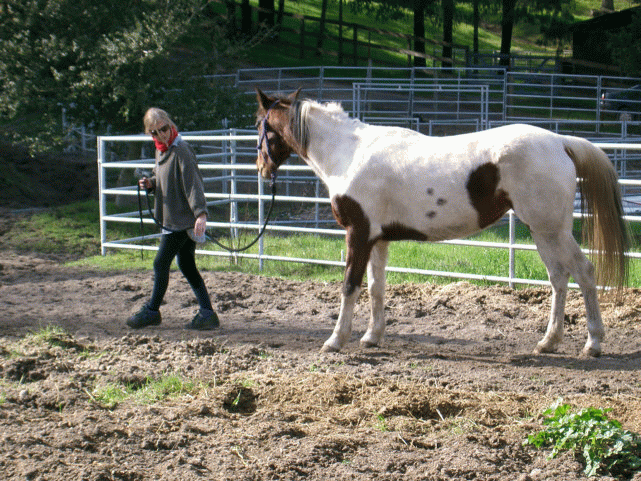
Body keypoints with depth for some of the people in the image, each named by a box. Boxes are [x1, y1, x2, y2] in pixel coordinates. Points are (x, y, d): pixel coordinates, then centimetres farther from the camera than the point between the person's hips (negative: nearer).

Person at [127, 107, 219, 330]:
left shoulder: (181, 150, -17)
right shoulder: (162, 150, 12)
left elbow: (192, 183, -24)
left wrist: (200, 212, -34)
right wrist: (150, 184, 2)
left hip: (182, 219, -9)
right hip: (171, 217, 9)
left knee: (161, 263, 0)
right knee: (187, 266, 10)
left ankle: (152, 311, 14)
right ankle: (207, 313, 12)